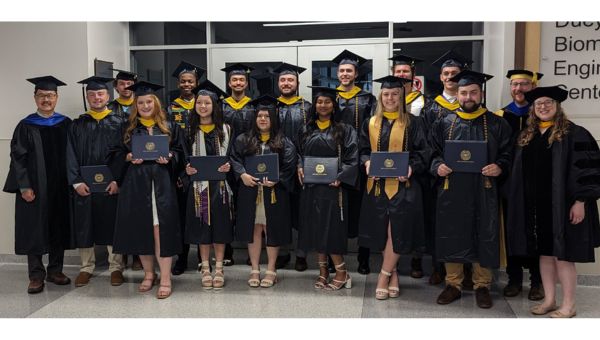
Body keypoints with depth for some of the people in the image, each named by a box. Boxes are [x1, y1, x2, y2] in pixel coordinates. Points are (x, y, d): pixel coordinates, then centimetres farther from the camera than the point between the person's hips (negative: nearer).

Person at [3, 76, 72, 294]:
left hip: (60, 187, 2)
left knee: (58, 228, 8)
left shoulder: (66, 124, 6)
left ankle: (55, 271, 20)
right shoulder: (26, 126, 0)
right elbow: (18, 158, -4)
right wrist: (24, 187, -11)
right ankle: (36, 275, 11)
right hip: (34, 188, -2)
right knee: (34, 230, 2)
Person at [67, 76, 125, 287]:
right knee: (84, 227, 7)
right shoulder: (77, 125, 9)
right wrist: (77, 182, -8)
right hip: (84, 185, 2)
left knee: (113, 225, 4)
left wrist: (118, 180, -13)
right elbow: (71, 156, 4)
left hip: (112, 185, -2)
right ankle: (86, 268, 20)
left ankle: (115, 268, 14)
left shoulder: (119, 123, 4)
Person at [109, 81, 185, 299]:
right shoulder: (128, 128, 11)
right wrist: (128, 157, -10)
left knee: (161, 229, -8)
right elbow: (115, 154, 10)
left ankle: (165, 279, -4)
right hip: (135, 184, 2)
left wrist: (169, 157, -12)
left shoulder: (169, 127, 9)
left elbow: (180, 153, 9)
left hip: (161, 184, -2)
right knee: (141, 229, 5)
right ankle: (148, 274, 21)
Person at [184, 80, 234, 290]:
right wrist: (186, 169, -13)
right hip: (198, 184, 1)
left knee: (220, 225, 3)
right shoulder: (189, 130, 5)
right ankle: (205, 269, 15)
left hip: (220, 184, 0)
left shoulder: (225, 129, 4)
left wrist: (228, 166, -15)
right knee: (202, 226, 4)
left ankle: (219, 269, 13)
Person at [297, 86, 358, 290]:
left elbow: (352, 158, -5)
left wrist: (340, 177, -17)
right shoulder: (307, 130, 12)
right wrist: (300, 167, -3)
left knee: (330, 230, -7)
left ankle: (341, 272, 5)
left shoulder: (344, 130, 0)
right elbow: (299, 153, 17)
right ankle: (323, 272, 17)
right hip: (310, 186, 5)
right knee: (315, 230, 7)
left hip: (332, 186, -4)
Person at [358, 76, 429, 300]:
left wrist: (411, 168, -19)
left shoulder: (412, 123, 1)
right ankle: (393, 272, 21)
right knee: (382, 232, 6)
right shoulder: (371, 123, 10)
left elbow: (421, 152, -2)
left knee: (396, 231, -7)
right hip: (376, 184, 3)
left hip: (402, 184, -3)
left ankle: (384, 276, 5)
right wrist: (367, 162, -10)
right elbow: (363, 149, 11)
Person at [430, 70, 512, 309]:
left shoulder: (496, 124, 5)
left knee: (484, 238, 4)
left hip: (483, 192, -1)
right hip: (451, 191, 1)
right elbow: (433, 153, 10)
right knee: (451, 237, 7)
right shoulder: (444, 123, 9)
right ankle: (453, 284, 20)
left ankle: (482, 286, 19)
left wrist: (499, 167, -15)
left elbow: (507, 153, 4)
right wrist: (438, 166, -10)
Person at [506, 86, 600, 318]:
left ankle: (568, 306, 9)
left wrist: (580, 201, -17)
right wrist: (518, 202, 11)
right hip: (534, 206, 6)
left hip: (561, 205, -6)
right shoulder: (526, 136, 12)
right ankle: (549, 300, 21)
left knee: (562, 254, -2)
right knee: (544, 253, 11)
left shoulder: (574, 134, -6)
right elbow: (518, 171, 16)